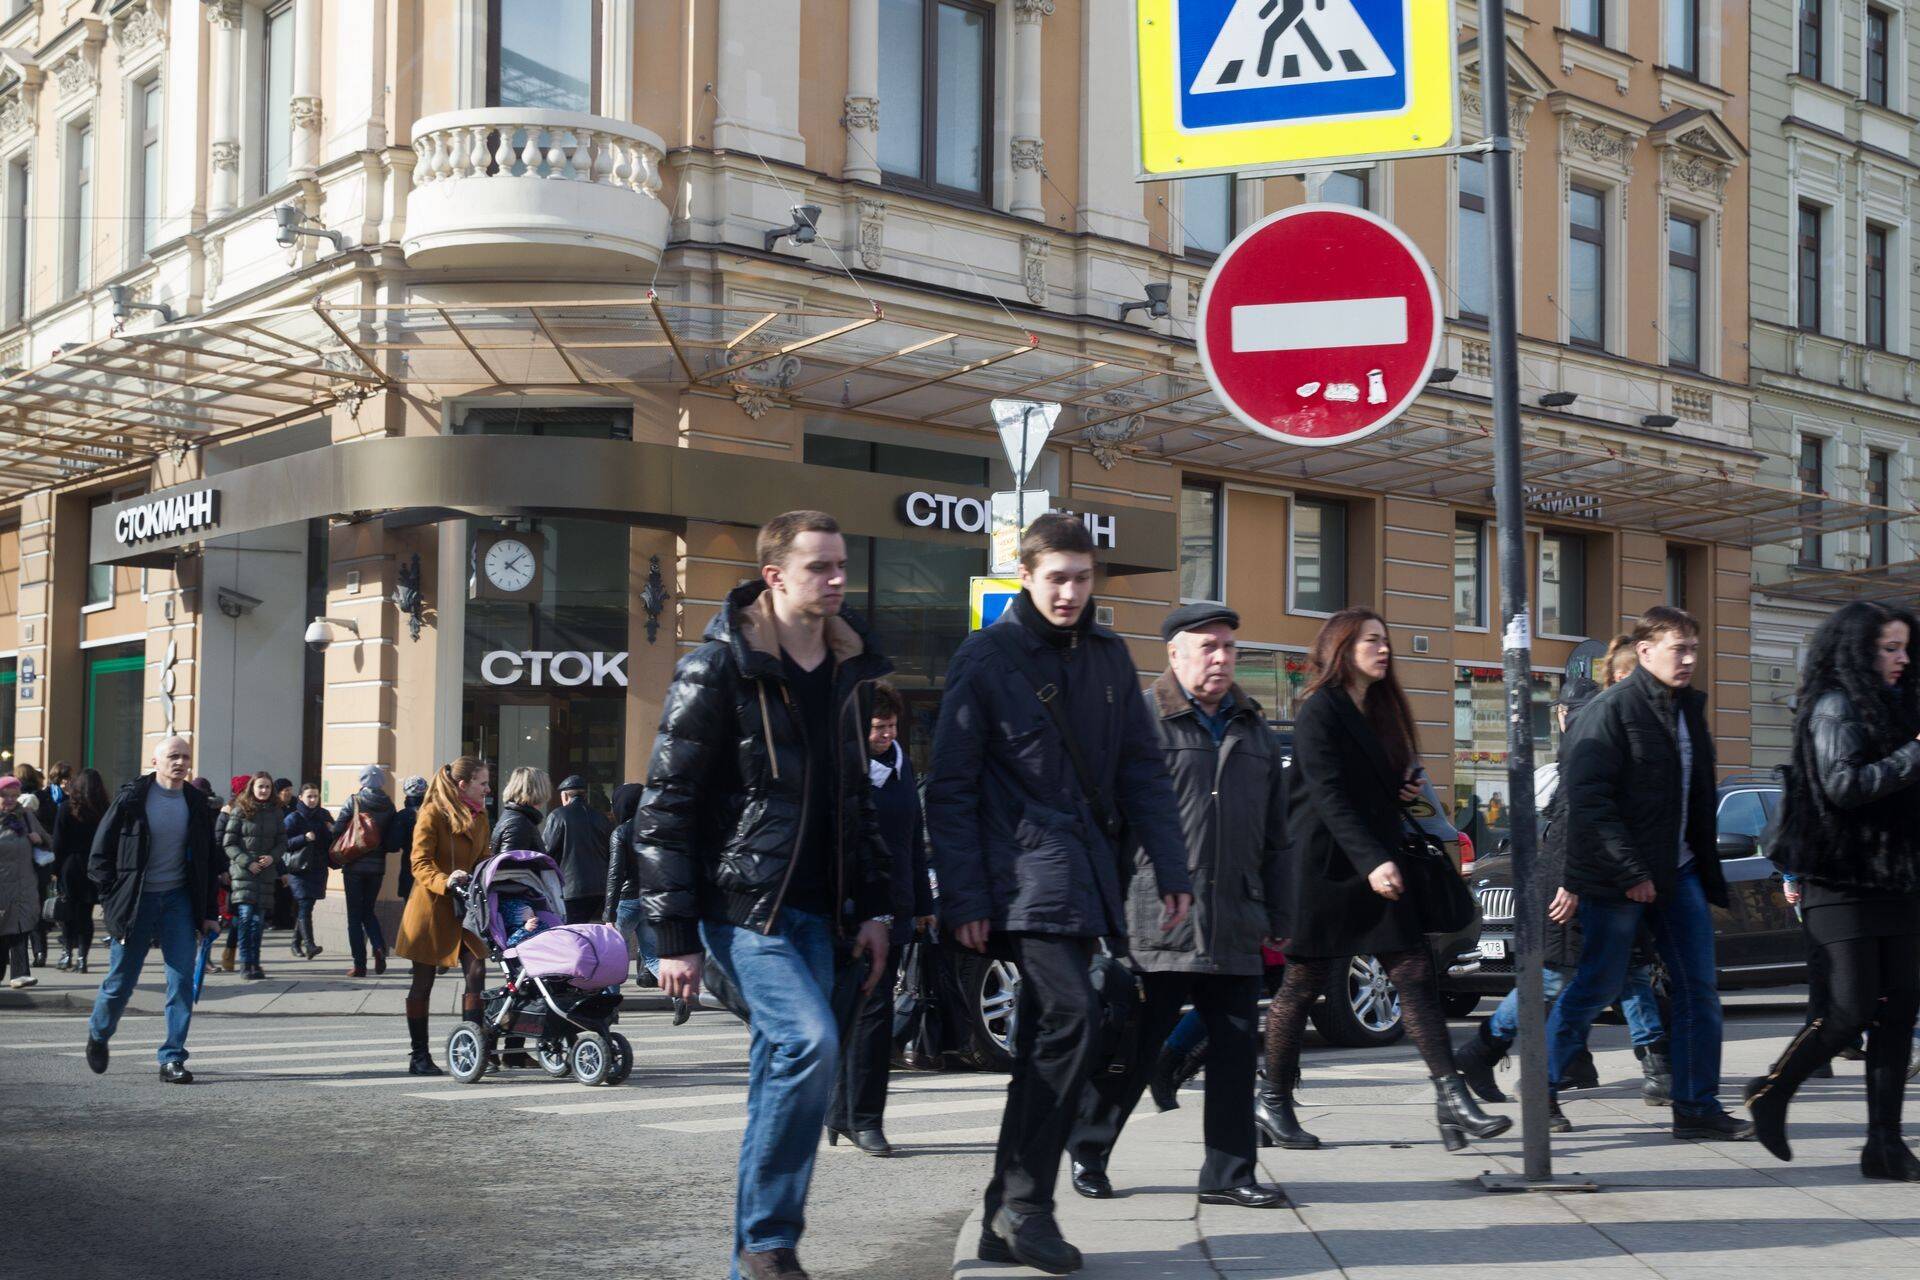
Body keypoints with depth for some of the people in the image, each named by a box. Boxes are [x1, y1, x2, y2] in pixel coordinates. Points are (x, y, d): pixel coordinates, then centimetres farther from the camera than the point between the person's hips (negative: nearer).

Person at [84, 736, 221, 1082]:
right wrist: (112, 898, -8)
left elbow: (209, 862, 12)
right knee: (120, 981, 6)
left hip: (179, 899, 3)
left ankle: (172, 1059, 1)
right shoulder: (131, 799, -5)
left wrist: (208, 912, 8)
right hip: (136, 901, -3)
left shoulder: (196, 807, 5)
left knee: (182, 980, -6)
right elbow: (101, 852, -2)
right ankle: (98, 1035, 35)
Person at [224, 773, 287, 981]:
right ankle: (245, 962, -8)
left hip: (266, 872, 3)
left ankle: (254, 962, 12)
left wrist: (272, 857, -8)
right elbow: (228, 843, -2)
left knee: (259, 918, 4)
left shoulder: (276, 813, 10)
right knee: (245, 915, -12)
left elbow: (283, 842, 13)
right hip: (243, 871, -3)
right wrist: (247, 862, -12)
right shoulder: (240, 811, 0)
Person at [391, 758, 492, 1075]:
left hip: (466, 906, 6)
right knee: (423, 982, 3)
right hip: (432, 906, -6)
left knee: (477, 972, -6)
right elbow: (420, 863, -16)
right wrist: (444, 882, -33)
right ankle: (418, 1057, 10)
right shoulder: (433, 813, -11)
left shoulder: (479, 816, 11)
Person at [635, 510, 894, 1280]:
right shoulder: (719, 669, -8)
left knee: (783, 1067, 6)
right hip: (742, 903, -6)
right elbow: (665, 806, -8)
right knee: (810, 1041, -22)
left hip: (814, 910, 7)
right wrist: (674, 936, -12)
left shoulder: (848, 672, 13)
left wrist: (872, 907, 14)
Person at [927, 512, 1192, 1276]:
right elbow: (950, 788, -5)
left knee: (1044, 1040, 7)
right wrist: (963, 897, -11)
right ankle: (1024, 1203, -10)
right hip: (1024, 870, -6)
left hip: (1085, 870, 6)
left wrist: (1171, 871, 6)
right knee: (1069, 1016, -20)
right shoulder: (986, 657, -4)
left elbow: (1142, 769, 14)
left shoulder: (1107, 655, 12)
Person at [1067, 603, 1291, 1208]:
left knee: (1236, 1050, 5)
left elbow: (1276, 835, 22)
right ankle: (1086, 1152, 19)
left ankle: (1228, 1174, 14)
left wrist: (1274, 915, 17)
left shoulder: (1252, 729, 18)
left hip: (1235, 930, 6)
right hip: (1157, 925, -6)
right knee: (1131, 1048, 2)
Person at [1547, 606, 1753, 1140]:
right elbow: (1587, 798, -18)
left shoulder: (1690, 708, 13)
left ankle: (1697, 1107, 10)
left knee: (1698, 990, 4)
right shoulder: (1610, 710, -11)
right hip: (1616, 877, -7)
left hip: (1677, 874, 7)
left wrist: (1707, 869, 13)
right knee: (1596, 987, 0)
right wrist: (1630, 873, -20)